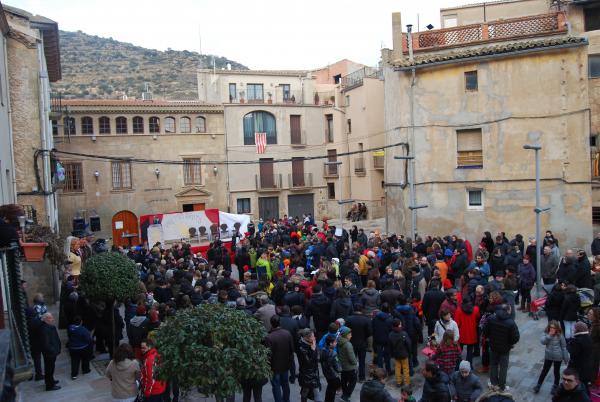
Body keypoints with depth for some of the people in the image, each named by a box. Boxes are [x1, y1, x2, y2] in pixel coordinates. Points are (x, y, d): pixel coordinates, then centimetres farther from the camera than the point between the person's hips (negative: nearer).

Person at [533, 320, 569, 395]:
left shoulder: (560, 336, -14)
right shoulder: (546, 334, -8)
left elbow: (564, 347, -7)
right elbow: (542, 341, -21)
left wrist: (566, 358, -4)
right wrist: (549, 335, -29)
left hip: (558, 357, -2)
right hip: (548, 356, 2)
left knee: (556, 372, 15)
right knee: (544, 371, 13)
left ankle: (555, 387, 33)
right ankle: (538, 385, 23)